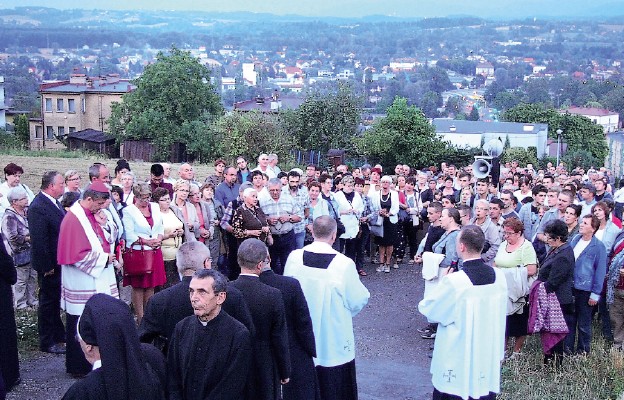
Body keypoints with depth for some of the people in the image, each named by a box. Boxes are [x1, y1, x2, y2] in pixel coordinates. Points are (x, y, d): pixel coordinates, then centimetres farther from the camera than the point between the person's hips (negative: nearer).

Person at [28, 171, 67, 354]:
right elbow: (38, 240, -23)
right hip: (50, 265, -9)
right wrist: (47, 267, -22)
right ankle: (48, 342, 15)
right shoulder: (38, 207, -22)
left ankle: (58, 336, 32)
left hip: (60, 262, 9)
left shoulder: (55, 203, 8)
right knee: (48, 301, 4)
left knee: (56, 301, 19)